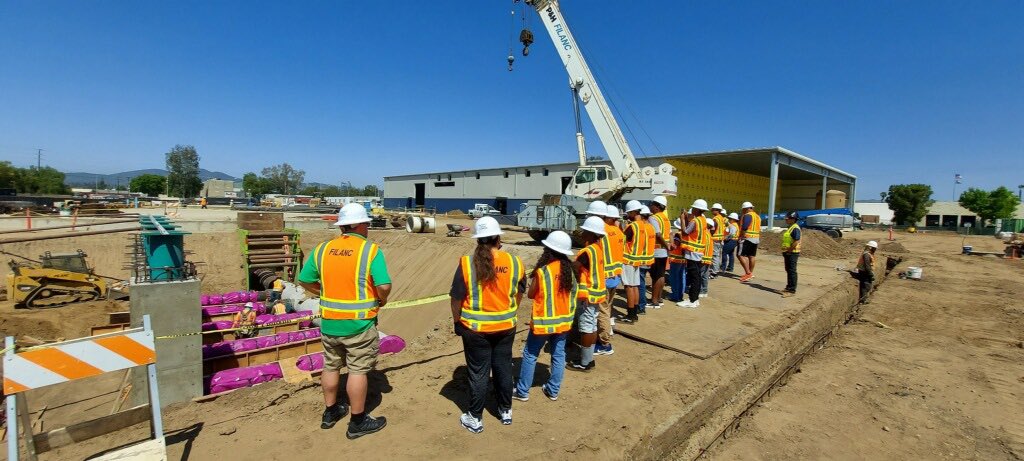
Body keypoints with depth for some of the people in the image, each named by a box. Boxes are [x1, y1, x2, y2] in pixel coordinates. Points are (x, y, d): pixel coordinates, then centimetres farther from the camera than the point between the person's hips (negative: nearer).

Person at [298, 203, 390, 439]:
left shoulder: (322, 249, 1)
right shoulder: (371, 250, -14)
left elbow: (304, 281, 7)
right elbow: (384, 286, -20)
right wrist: (381, 301, 0)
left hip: (329, 321, 5)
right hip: (359, 323, -5)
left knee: (331, 366, 20)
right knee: (358, 370, 6)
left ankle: (330, 412, 37)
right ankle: (358, 422, 19)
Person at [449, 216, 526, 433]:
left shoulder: (467, 263, -16)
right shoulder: (514, 262, -7)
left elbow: (456, 298, -10)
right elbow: (519, 295, 6)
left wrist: (457, 321, 6)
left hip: (475, 328, -2)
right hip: (506, 327, 3)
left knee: (478, 372, 11)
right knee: (503, 368, 19)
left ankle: (475, 418, 26)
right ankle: (506, 411, 36)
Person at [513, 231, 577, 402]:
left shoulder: (542, 271, -20)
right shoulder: (570, 269, -4)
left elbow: (530, 294, -7)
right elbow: (573, 293, 5)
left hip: (543, 321, -5)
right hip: (563, 320, 5)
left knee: (530, 355, 10)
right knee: (558, 355, 15)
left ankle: (522, 391, 19)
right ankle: (553, 390, 26)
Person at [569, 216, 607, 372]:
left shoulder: (587, 251, -21)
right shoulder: (598, 249, 8)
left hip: (588, 295, -9)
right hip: (597, 292, 9)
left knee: (586, 328, 0)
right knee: (592, 326, 15)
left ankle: (584, 362, 9)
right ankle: (589, 359, 26)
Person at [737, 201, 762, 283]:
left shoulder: (747, 215, -11)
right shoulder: (757, 216, 18)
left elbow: (744, 228, -21)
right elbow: (759, 229, 19)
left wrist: (741, 236, -14)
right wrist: (759, 239, 21)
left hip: (747, 238, -10)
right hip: (756, 238, 10)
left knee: (741, 255, -10)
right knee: (752, 256, 12)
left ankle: (748, 273, -16)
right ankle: (751, 273, 18)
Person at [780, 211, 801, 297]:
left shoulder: (795, 228, -16)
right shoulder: (790, 228, 15)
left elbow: (796, 242, -23)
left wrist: (788, 250, -18)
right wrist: (785, 251, 16)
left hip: (792, 253, -10)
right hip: (788, 253, 10)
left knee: (792, 271, -6)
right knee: (788, 271, 16)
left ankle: (792, 290, -2)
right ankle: (789, 288, 25)